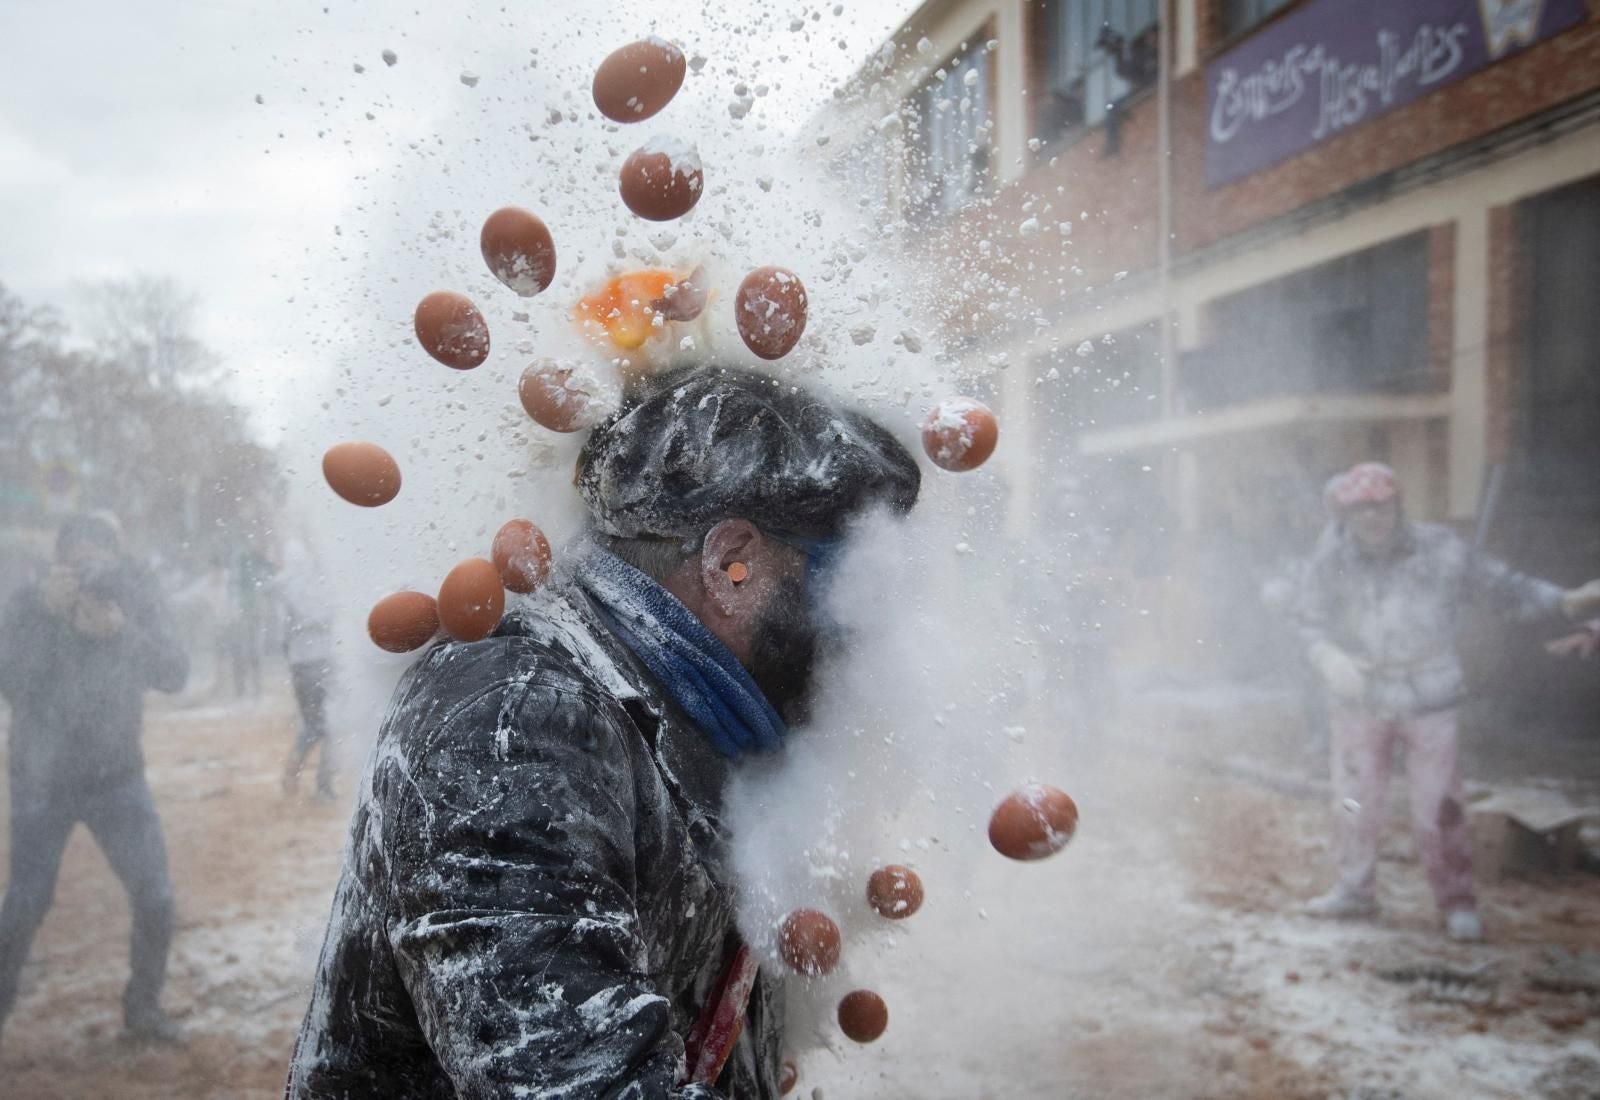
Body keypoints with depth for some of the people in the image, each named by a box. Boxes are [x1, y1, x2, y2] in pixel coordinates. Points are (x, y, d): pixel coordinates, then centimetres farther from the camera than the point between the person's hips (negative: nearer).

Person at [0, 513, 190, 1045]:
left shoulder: (139, 599, -9)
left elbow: (175, 674, -18)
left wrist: (122, 630, -33)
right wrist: (47, 614, -31)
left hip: (117, 776, 1)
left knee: (155, 899, -3)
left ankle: (143, 1009, 18)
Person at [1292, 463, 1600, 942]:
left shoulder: (1440, 549, -9)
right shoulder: (1334, 555, -9)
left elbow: (1504, 587, 0)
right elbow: (1311, 619, -3)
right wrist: (1329, 656, -22)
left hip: (1427, 701, -2)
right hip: (1359, 700, 2)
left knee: (1437, 804, -1)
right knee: (1354, 800, 12)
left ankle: (1457, 901, 17)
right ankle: (1355, 889, 31)